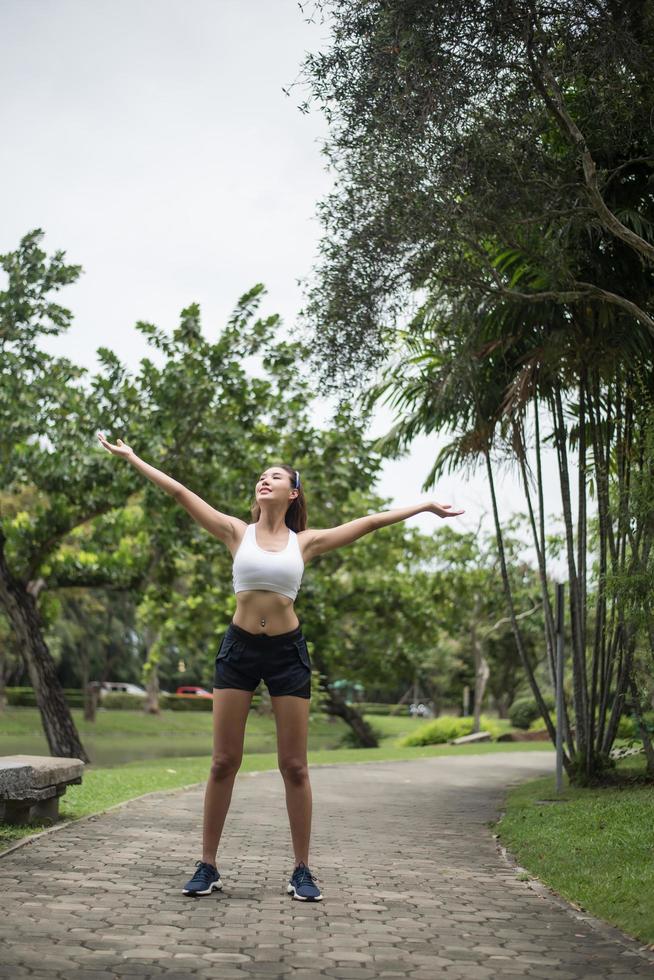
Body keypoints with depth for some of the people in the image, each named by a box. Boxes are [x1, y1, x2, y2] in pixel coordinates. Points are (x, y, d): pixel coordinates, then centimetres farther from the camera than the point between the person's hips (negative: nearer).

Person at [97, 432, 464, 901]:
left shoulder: (307, 541, 5)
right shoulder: (237, 532, 4)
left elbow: (371, 521, 8)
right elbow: (180, 492, 3)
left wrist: (427, 506, 12)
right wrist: (131, 457, 3)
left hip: (287, 651, 0)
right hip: (239, 648, 0)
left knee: (294, 766, 4)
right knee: (224, 762, 2)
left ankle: (302, 871, 13)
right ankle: (208, 866, 12)